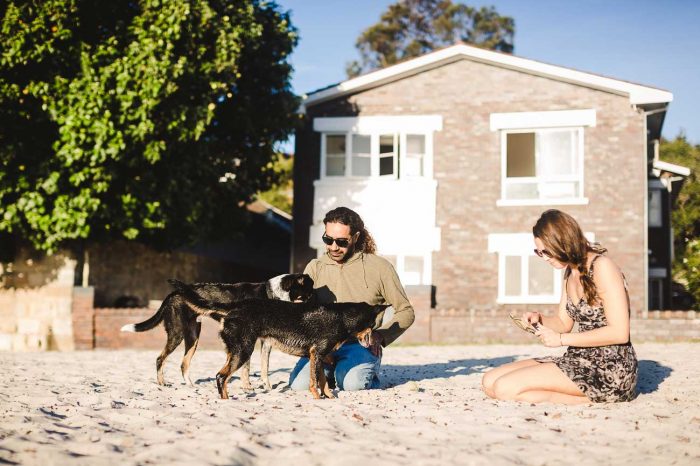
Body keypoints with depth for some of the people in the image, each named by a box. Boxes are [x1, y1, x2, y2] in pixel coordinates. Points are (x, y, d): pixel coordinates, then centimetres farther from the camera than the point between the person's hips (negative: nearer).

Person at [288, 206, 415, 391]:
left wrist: (380, 336, -8)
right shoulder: (314, 268, 12)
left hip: (361, 345, -2)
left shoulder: (379, 267, 4)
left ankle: (370, 371, 4)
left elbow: (405, 311, 7)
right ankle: (329, 371, 8)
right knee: (299, 384, -26)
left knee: (353, 384, -33)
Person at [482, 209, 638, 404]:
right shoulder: (571, 271, 14)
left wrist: (562, 339, -15)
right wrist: (539, 320, -2)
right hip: (580, 361, 10)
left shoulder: (602, 267, -14)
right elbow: (563, 323, 21)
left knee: (506, 388, -21)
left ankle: (591, 398, -11)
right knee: (489, 381, 0)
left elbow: (619, 333, -19)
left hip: (610, 368, -10)